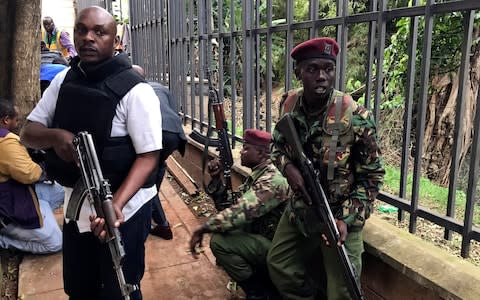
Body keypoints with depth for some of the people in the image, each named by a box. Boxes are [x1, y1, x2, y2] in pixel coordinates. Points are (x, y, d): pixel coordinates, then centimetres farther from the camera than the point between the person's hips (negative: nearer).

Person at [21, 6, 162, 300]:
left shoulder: (135, 90, -17)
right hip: (76, 205, 6)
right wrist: (55, 135, -19)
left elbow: (149, 156, -19)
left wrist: (116, 204, -33)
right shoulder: (63, 80, 2)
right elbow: (29, 132, 4)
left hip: (124, 208, -5)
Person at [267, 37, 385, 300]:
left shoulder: (355, 118, -22)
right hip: (299, 210, 5)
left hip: (340, 215, -4)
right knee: (278, 266, 19)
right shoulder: (289, 104, -8)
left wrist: (347, 219, -22)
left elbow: (372, 175, -13)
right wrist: (288, 167, -15)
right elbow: (278, 146, 8)